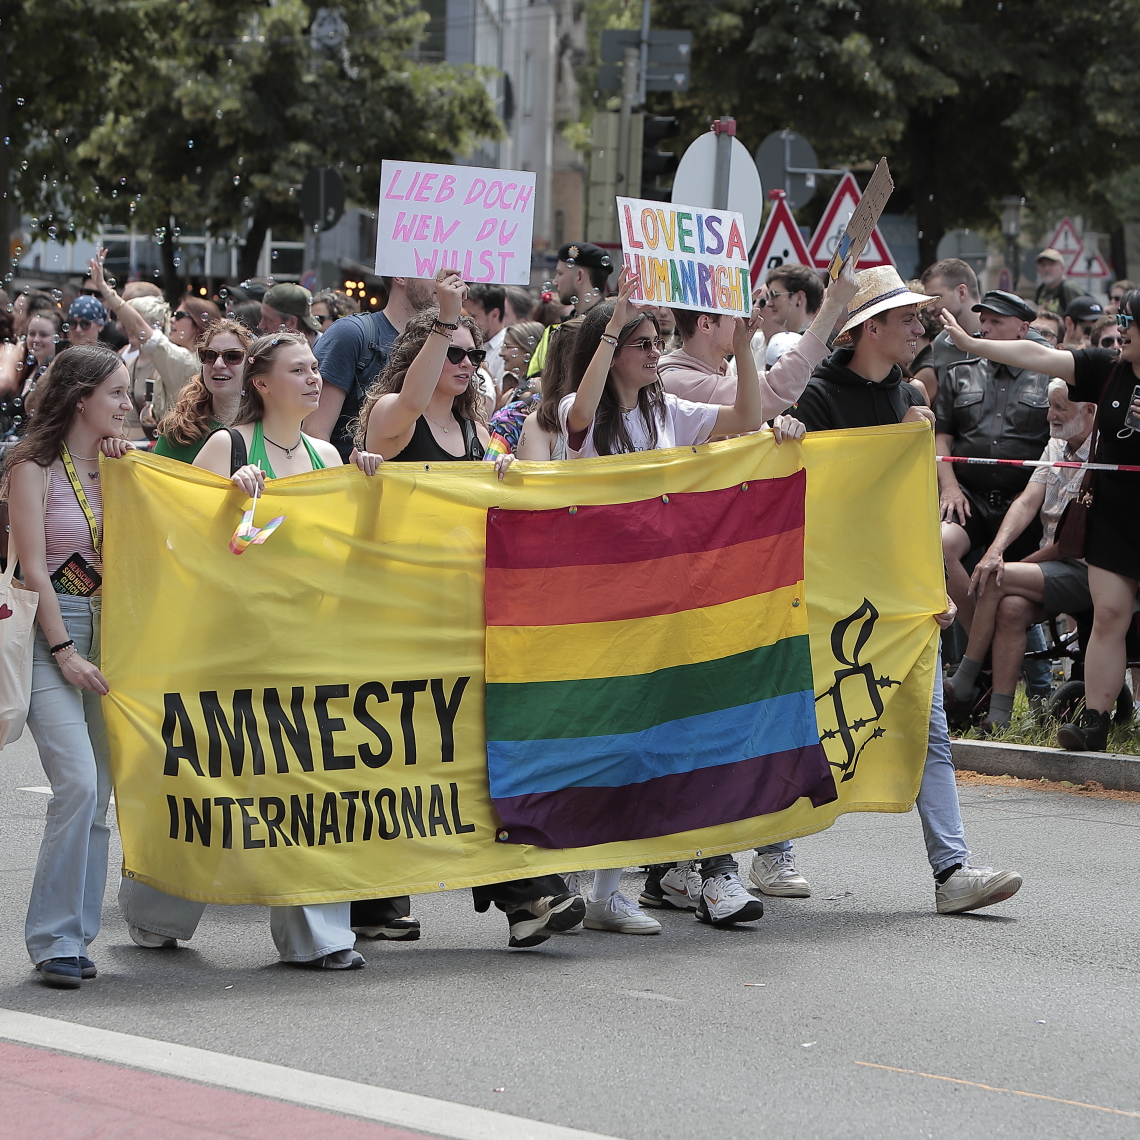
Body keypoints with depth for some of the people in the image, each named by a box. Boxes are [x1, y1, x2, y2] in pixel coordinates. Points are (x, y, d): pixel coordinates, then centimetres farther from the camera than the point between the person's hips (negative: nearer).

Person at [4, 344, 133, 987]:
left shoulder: (114, 465, 15)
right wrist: (64, 652, -12)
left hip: (105, 628, 6)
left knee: (97, 793, 2)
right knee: (78, 783, -17)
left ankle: (76, 937, 8)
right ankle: (55, 939, -12)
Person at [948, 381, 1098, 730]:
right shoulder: (1055, 449, 16)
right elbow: (1027, 503, 4)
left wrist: (1021, 564, -7)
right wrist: (996, 550, -13)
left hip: (1085, 573, -7)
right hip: (1051, 566, 7)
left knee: (996, 579, -22)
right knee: (1011, 608, -24)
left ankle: (963, 683, -11)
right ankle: (998, 715, -28)